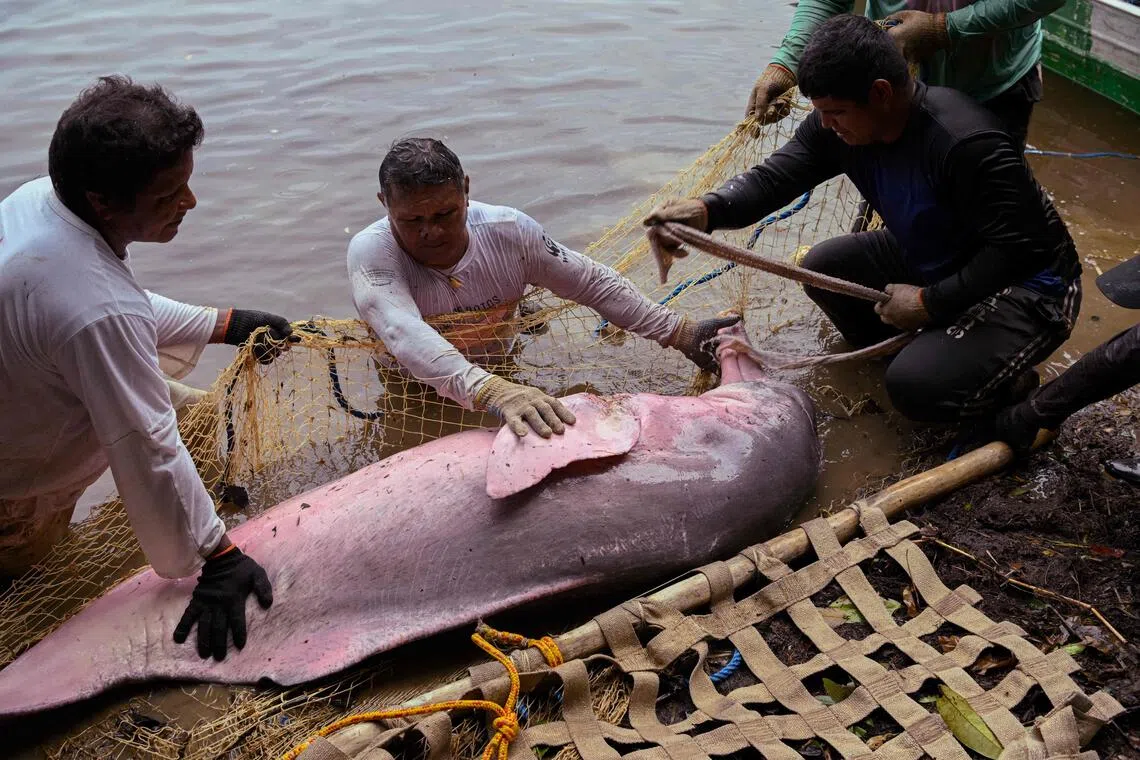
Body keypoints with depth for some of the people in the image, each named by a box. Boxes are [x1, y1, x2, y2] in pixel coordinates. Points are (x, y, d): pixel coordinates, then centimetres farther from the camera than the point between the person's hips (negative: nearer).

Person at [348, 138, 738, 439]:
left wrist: (677, 331, -17)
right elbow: (404, 334, -50)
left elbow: (593, 283, -11)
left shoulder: (508, 231, -21)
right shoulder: (371, 251, -31)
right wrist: (487, 390, -68)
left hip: (500, 375, 3)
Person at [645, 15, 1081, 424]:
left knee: (915, 386, -26)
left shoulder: (966, 144, -34)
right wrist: (706, 211, -37)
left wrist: (930, 302, -25)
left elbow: (1015, 250, -30)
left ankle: (1011, 387, 6)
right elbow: (775, 176, -18)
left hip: (1026, 283, -8)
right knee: (824, 267, 3)